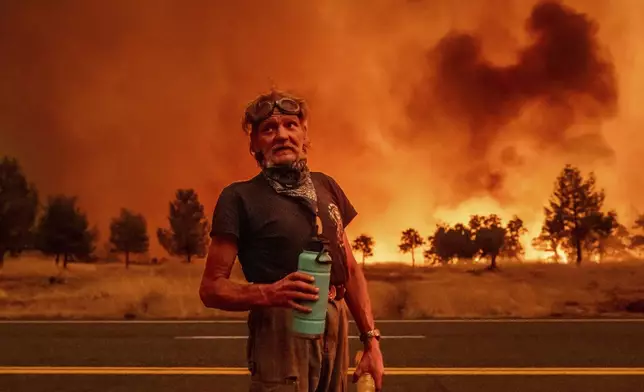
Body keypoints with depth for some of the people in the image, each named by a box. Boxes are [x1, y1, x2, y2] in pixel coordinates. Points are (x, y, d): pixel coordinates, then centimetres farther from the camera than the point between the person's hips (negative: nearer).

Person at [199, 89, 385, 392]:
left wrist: (371, 340, 8)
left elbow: (351, 270, 15)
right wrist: (268, 293, -25)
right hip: (282, 332, -5)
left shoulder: (325, 187, 13)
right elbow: (211, 288, -7)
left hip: (336, 329, 5)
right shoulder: (240, 197, -4)